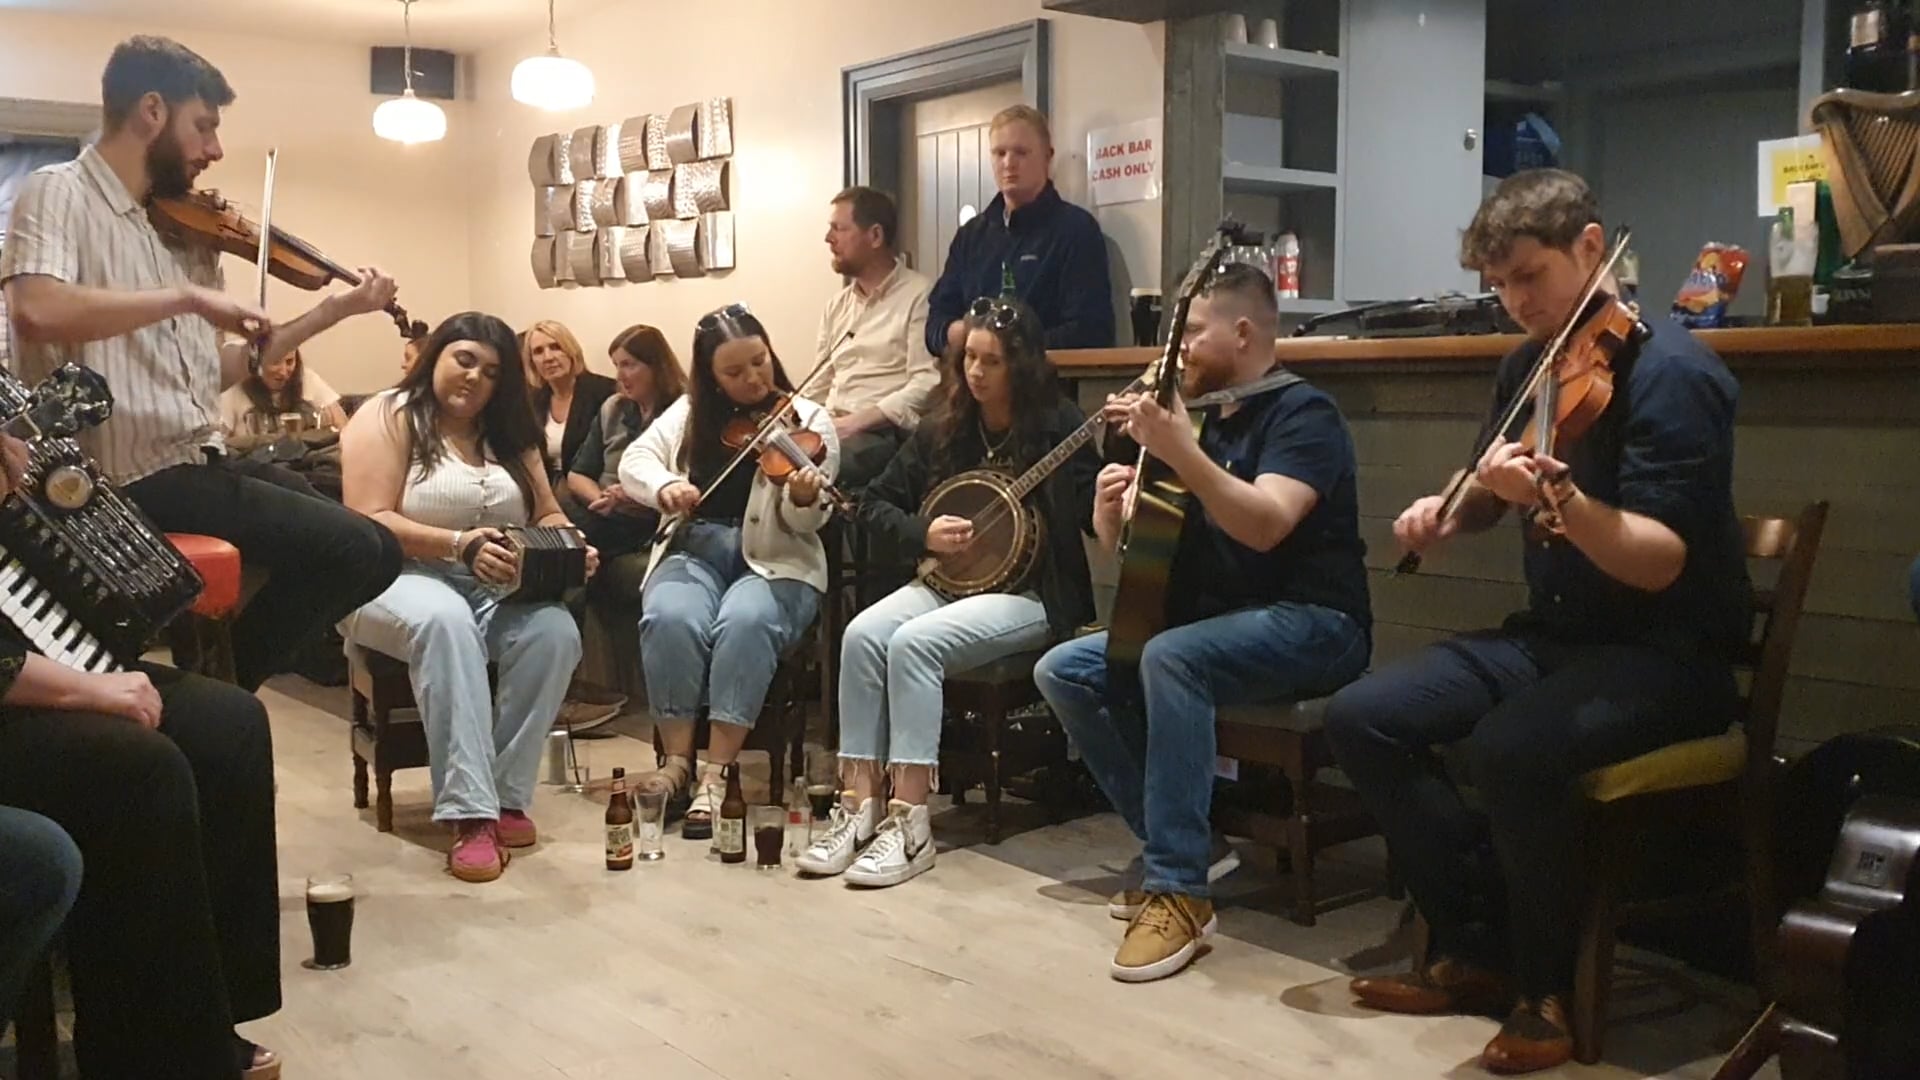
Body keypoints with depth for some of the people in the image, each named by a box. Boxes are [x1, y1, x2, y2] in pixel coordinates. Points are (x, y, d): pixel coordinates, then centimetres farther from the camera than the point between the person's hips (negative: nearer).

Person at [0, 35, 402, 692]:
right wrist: (187, 295, -23)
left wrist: (335, 310, 16)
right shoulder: (60, 193, -7)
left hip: (199, 462, 8)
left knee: (371, 547, 13)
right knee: (358, 549, -17)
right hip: (134, 476, -8)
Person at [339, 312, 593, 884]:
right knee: (445, 621, -39)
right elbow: (367, 523, -14)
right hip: (398, 579, -5)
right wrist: (459, 545, -27)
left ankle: (506, 796, -21)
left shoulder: (508, 433, 15)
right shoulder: (388, 417, -3)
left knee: (554, 630, -28)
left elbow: (548, 515, 14)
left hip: (498, 587, 5)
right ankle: (470, 813, -41)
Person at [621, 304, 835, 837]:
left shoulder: (808, 420, 1)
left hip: (776, 561, -2)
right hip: (697, 552, 2)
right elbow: (633, 461, 4)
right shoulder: (689, 413, 11)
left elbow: (805, 524, -8)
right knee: (669, 619, -31)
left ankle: (715, 775, -29)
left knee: (746, 623, -36)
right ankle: (676, 760, -18)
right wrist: (664, 485, -18)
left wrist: (804, 499, -32)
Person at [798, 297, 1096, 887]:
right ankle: (861, 805, -21)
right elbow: (875, 503, 13)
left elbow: (1095, 518, -16)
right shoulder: (944, 430, 8)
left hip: (1031, 596, -5)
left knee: (913, 643, -30)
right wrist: (924, 533, -6)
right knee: (863, 633, -23)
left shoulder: (1059, 428, -6)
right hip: (948, 581, 5)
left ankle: (911, 824, -28)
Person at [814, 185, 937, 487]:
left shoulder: (919, 295, -3)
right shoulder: (837, 305, 21)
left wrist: (854, 422, -20)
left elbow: (927, 385, -13)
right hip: (832, 429, 7)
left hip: (887, 435, -7)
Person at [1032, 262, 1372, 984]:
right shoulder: (1206, 421, 14)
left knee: (1171, 658, -36)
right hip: (1215, 621, 9)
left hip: (1312, 626, -9)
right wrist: (1111, 511, -8)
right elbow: (1128, 545, 14)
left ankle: (1180, 890, -29)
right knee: (1063, 671, -5)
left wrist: (1179, 452, -35)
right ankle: (1183, 845, -2)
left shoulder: (1302, 413, -9)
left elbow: (1265, 526, -28)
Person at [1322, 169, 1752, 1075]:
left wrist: (1554, 495, -41)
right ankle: (1477, 949, 1)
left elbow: (1658, 563, -24)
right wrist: (1452, 507, 1)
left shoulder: (1670, 372, -16)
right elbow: (1496, 494, 24)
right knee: (1362, 718, -9)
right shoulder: (1528, 368, 8)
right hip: (1552, 633, 8)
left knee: (1509, 748, -36)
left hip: (1668, 653, -8)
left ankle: (1547, 987, -10)